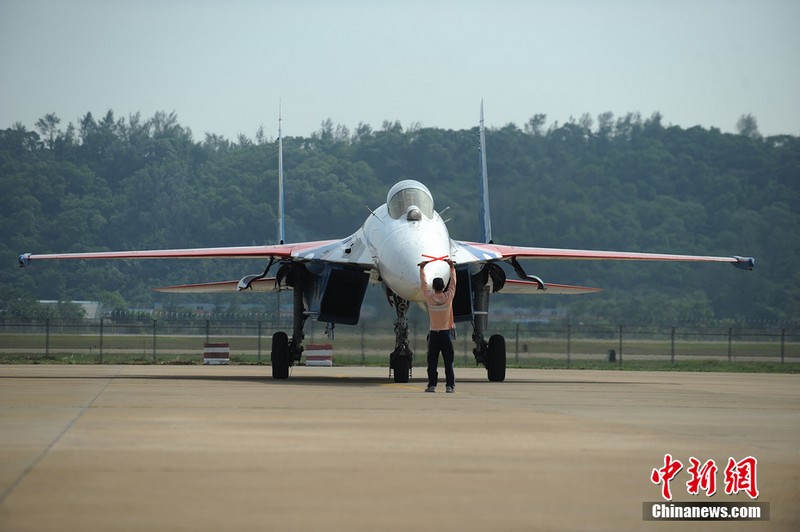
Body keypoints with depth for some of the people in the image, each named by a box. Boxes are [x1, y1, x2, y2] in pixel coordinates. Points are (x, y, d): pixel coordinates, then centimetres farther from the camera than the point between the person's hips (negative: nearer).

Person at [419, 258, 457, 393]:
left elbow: (424, 283, 8)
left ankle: (432, 385, -1)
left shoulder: (430, 297, -7)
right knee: (448, 362, 1)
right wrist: (452, 267, 21)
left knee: (432, 363, 2)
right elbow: (453, 282, 8)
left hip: (434, 334, 0)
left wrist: (422, 268, 22)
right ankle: (450, 386, -2)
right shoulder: (448, 297, -7)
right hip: (446, 333, 0)